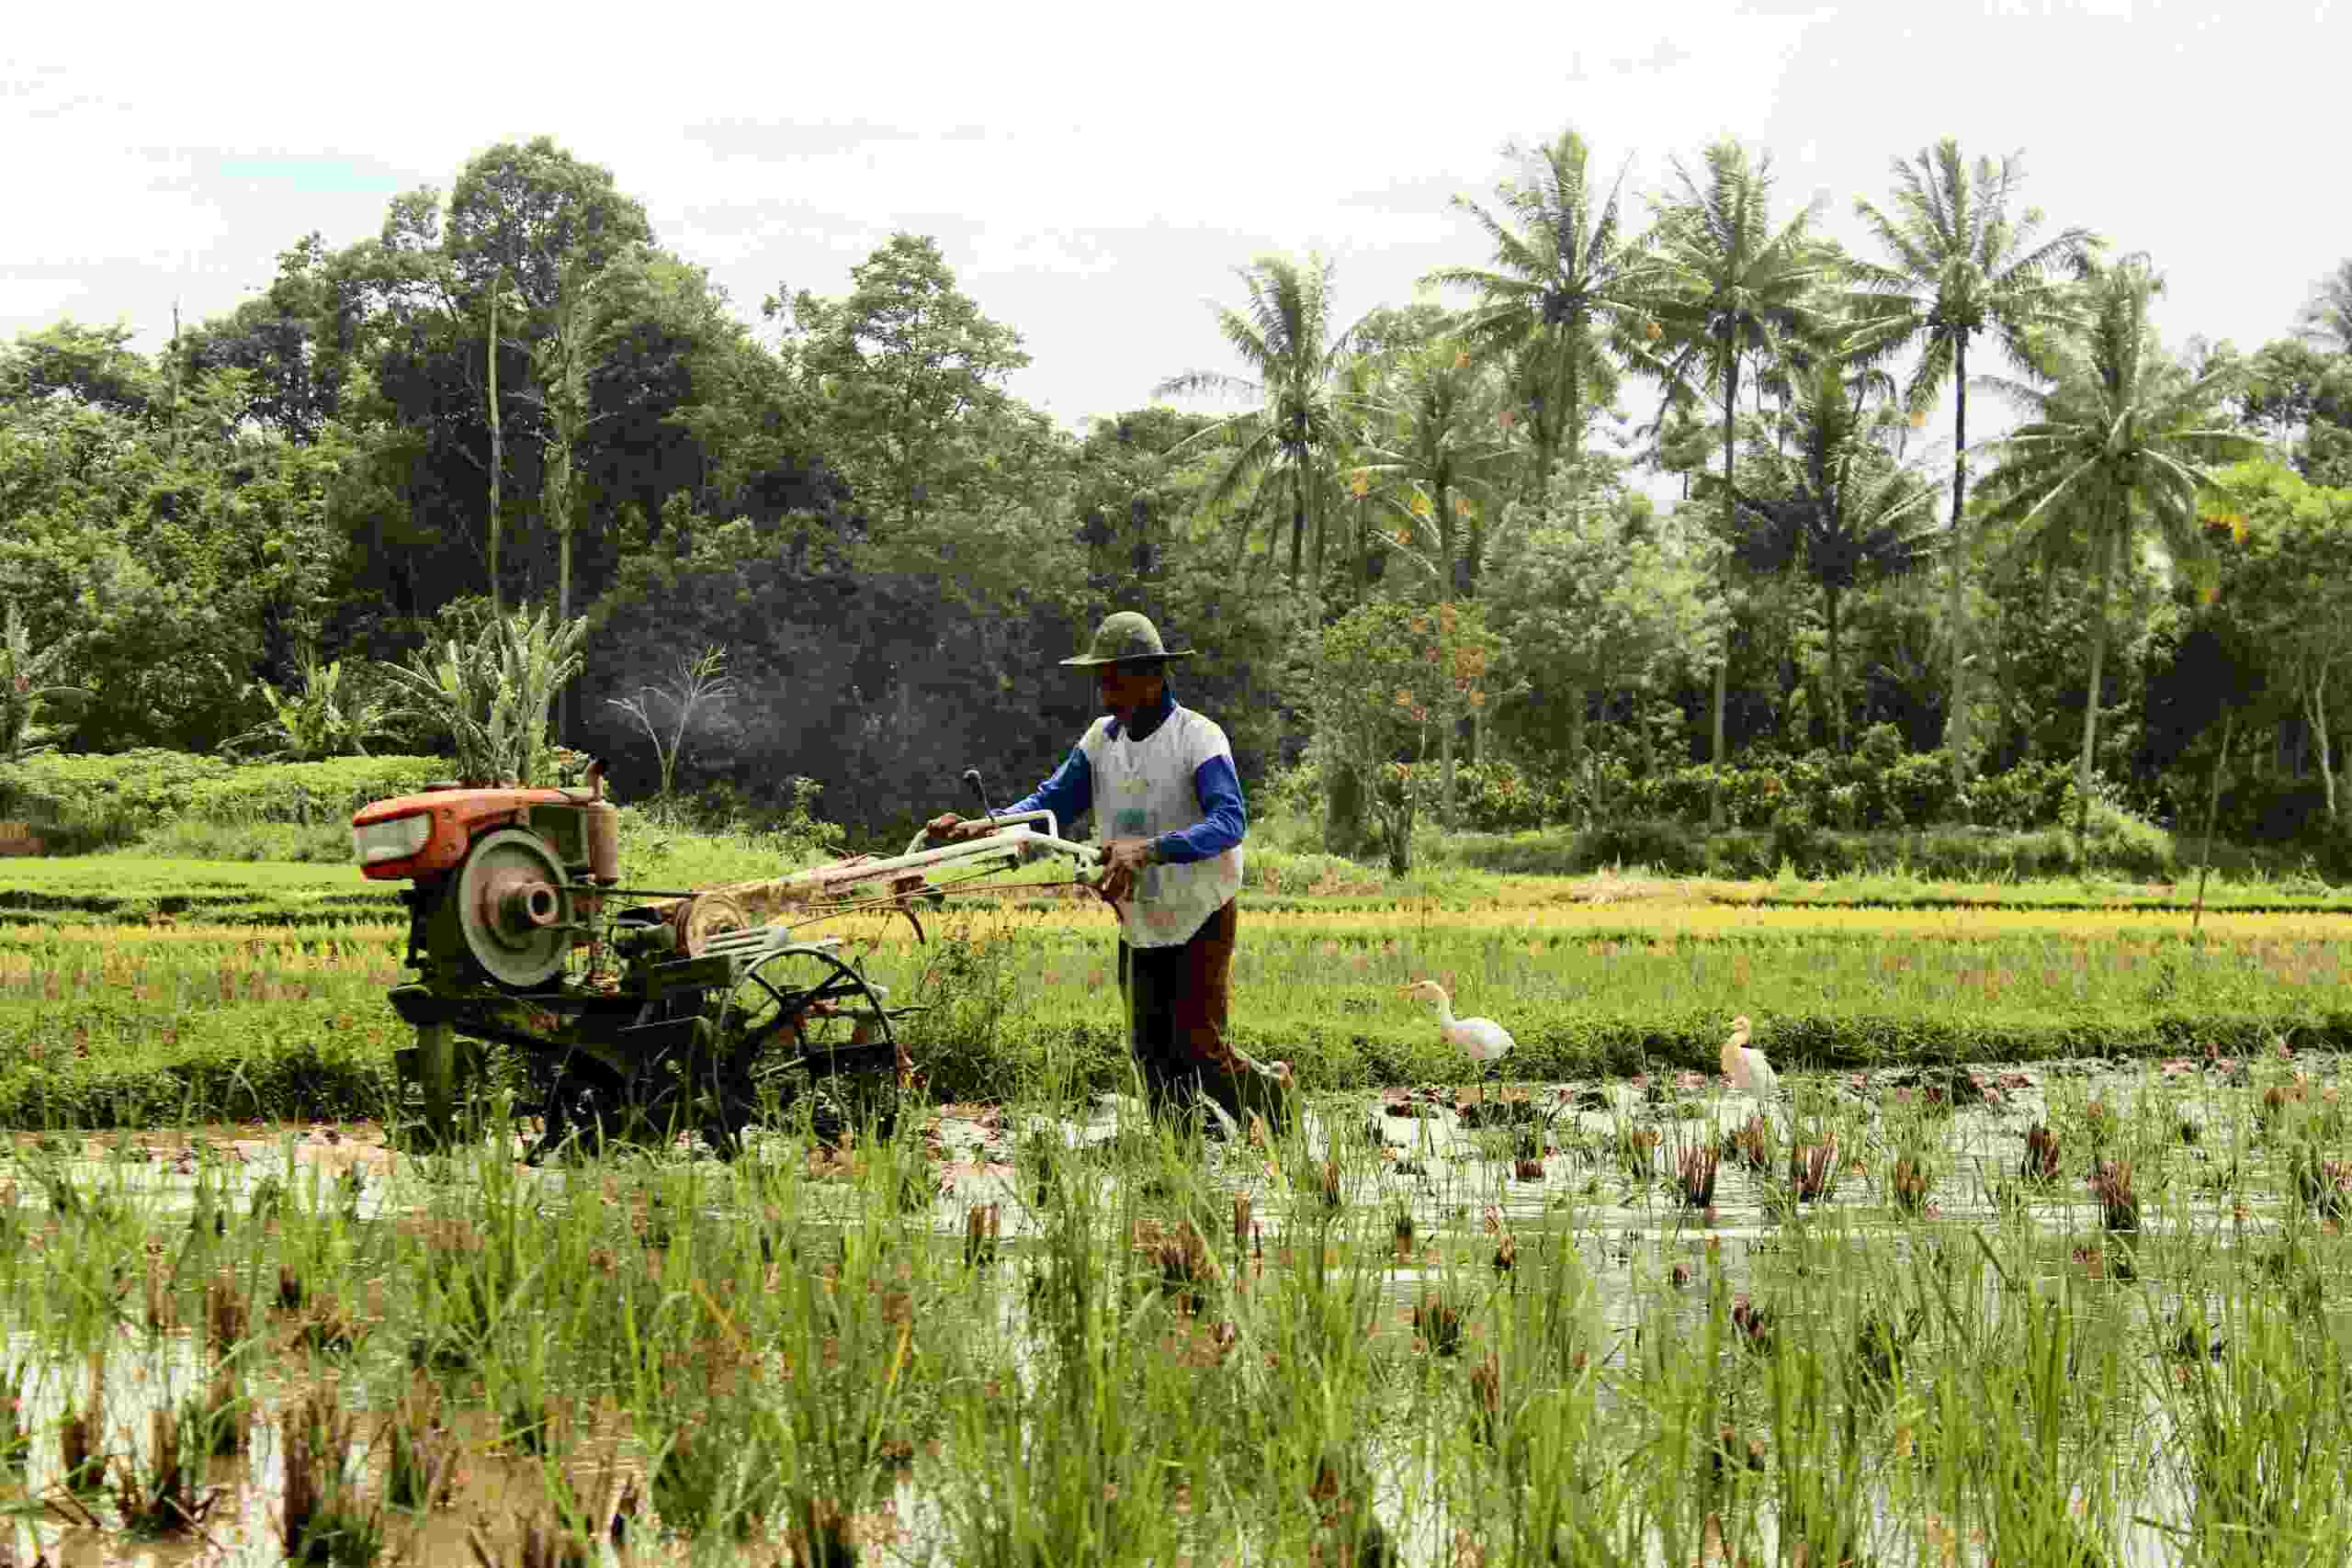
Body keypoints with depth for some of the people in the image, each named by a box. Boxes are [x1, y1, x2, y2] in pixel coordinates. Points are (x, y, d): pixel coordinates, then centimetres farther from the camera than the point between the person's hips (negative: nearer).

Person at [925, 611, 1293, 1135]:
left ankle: (1269, 1088, 18)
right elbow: (1053, 801, 1)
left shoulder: (1199, 737, -16)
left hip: (1201, 919, -6)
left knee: (1196, 1043, -10)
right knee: (1152, 1053, 7)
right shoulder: (1102, 738, 3)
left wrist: (1150, 848, -44)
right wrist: (988, 824, -18)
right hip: (1139, 924, 6)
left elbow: (1230, 820, -29)